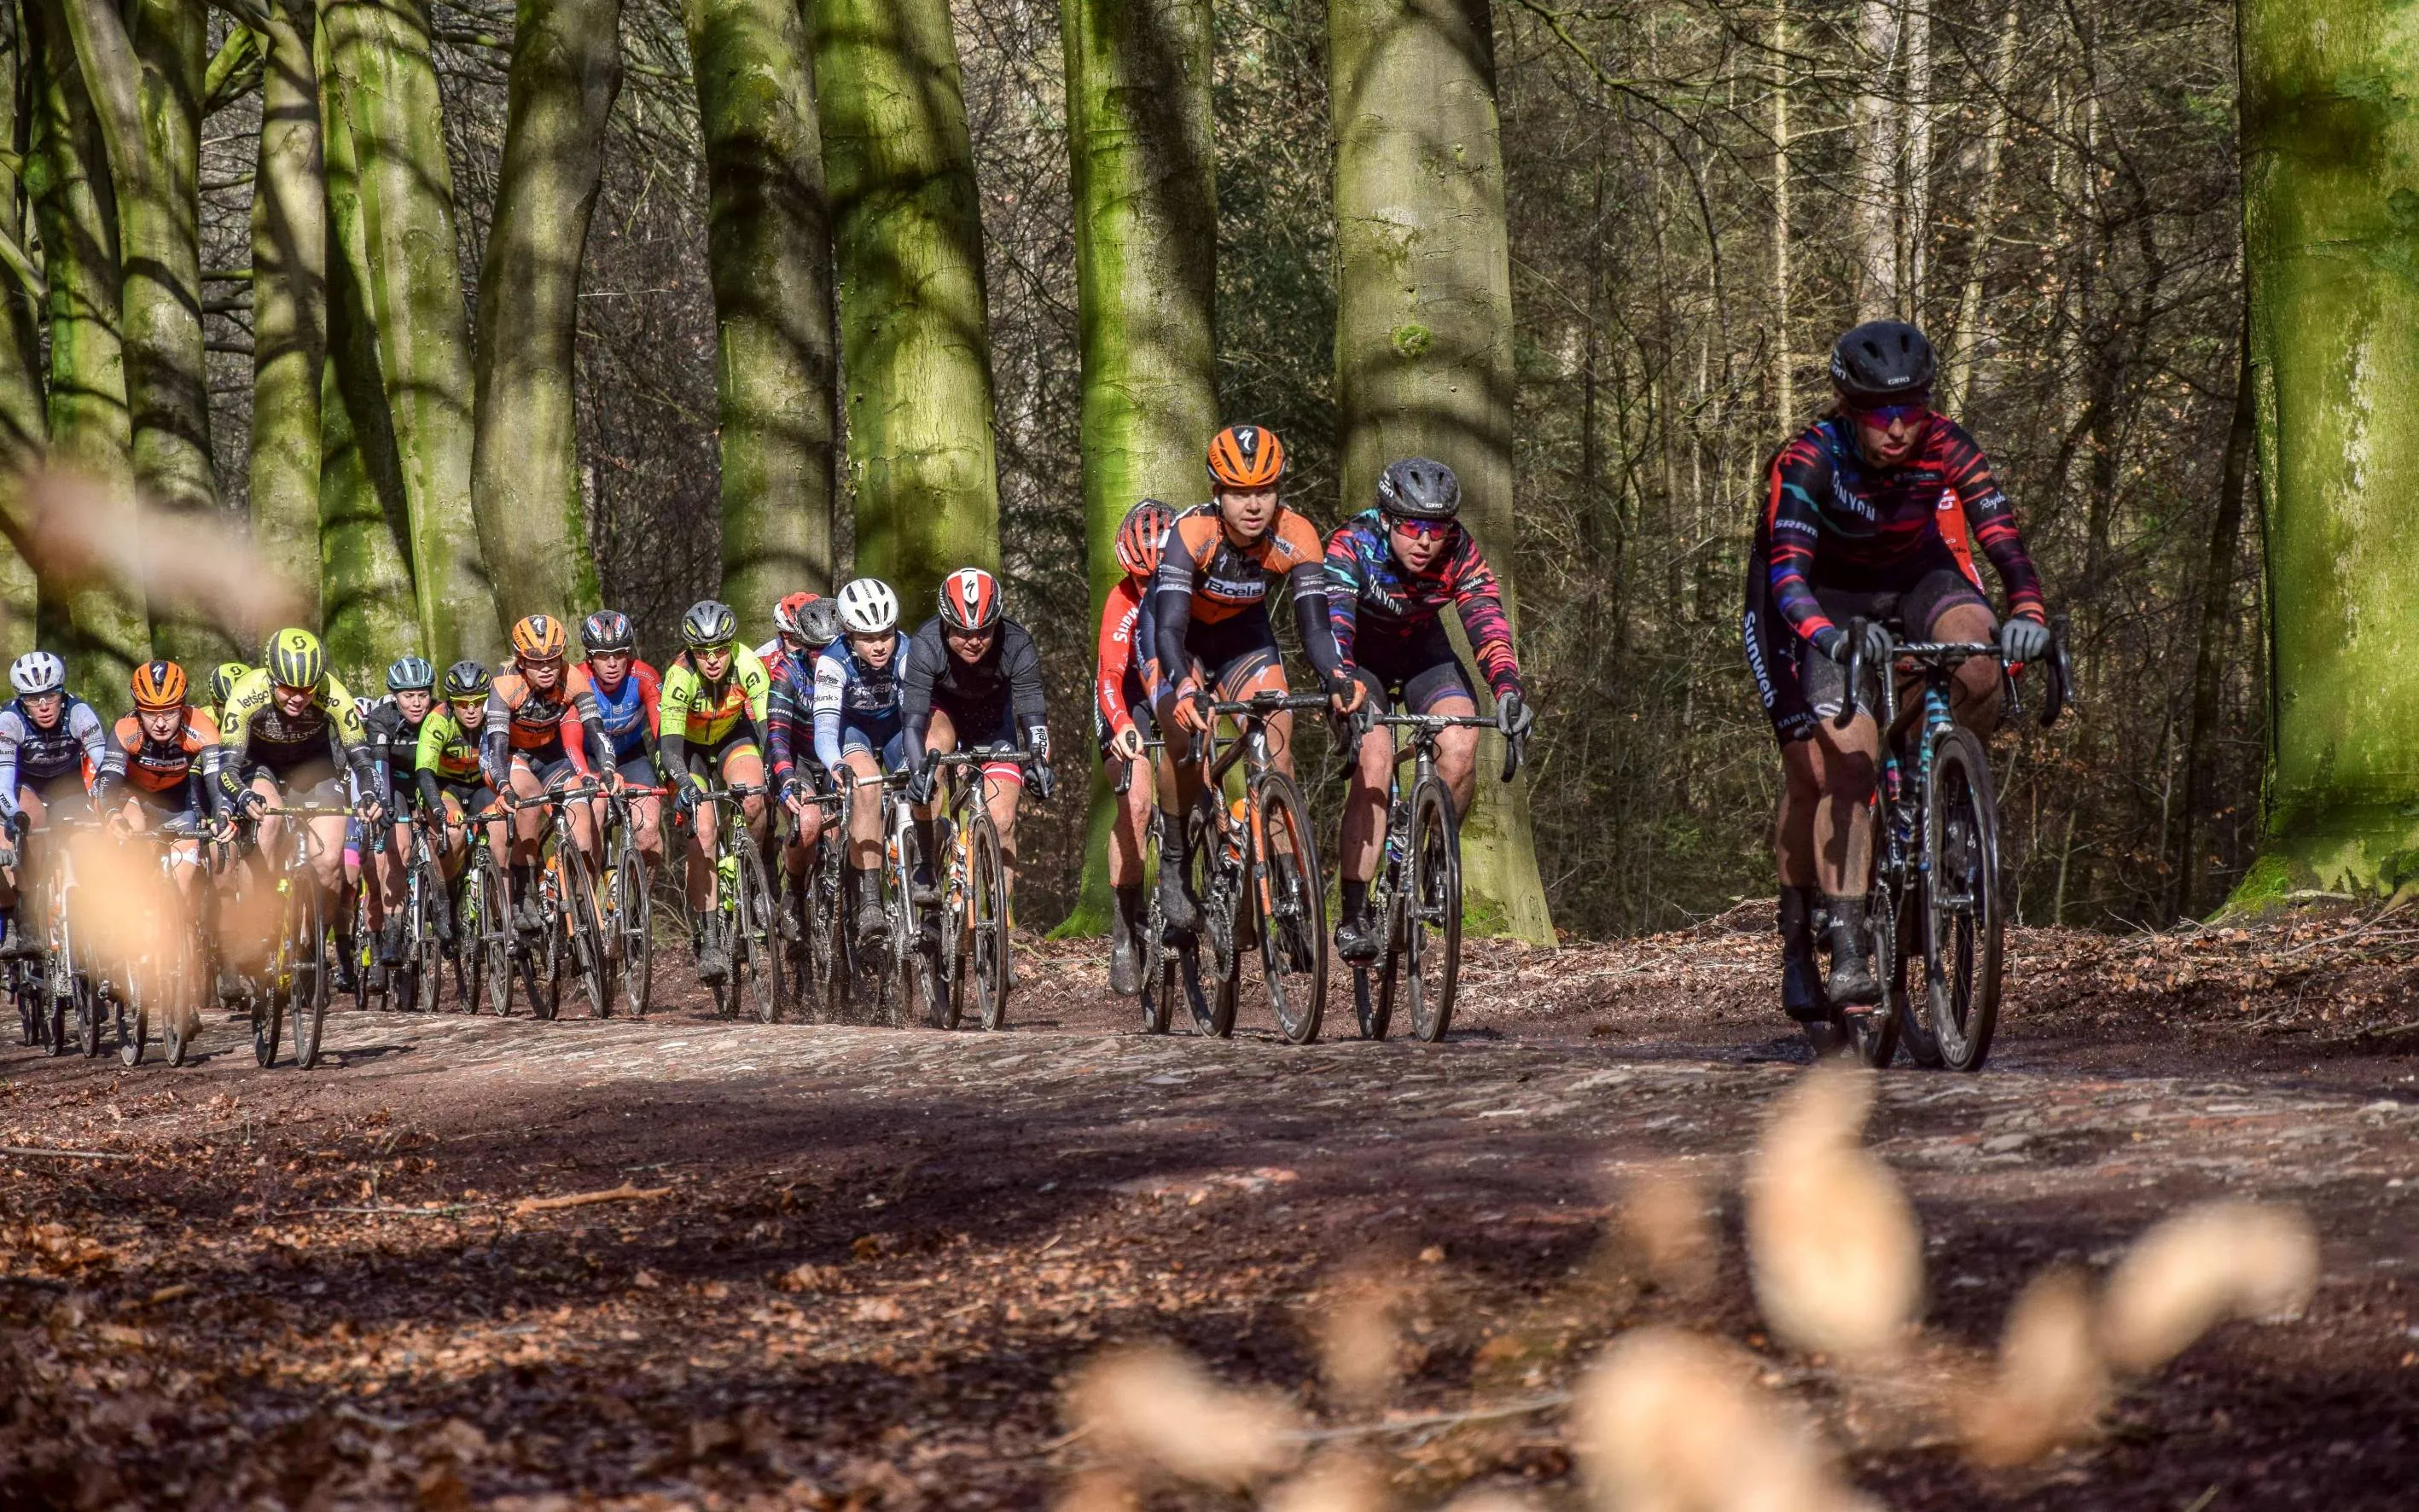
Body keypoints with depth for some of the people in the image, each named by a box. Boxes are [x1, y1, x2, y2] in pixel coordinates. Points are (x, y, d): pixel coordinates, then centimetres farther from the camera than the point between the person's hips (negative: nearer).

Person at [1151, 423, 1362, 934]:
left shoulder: (1296, 537, -27)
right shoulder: (1192, 531, -35)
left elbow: (1315, 626, -29)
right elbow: (1169, 628, -42)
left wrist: (1335, 677, -51)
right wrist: (1186, 690, -60)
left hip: (1243, 632, 2)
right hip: (1182, 633, -2)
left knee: (1276, 738, -18)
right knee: (1188, 733, -26)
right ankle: (1173, 859, -5)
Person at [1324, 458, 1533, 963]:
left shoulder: (1460, 553, -24)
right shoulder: (1351, 546, -31)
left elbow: (1488, 624, -32)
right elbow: (1331, 624, -43)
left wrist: (1508, 689, -50)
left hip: (1422, 652, 3)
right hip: (1360, 656, -3)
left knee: (1460, 749, -24)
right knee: (1374, 760, -27)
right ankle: (1354, 915, -24)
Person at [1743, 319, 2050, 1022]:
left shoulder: (1947, 449, -24)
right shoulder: (1808, 462, -30)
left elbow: (2003, 539, -30)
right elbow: (1787, 570, -39)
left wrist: (2027, 614, -50)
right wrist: (1825, 635, -59)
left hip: (1914, 574, 2)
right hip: (1829, 595, -2)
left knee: (1978, 657, -31)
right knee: (1844, 754, -20)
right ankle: (1847, 951, -16)